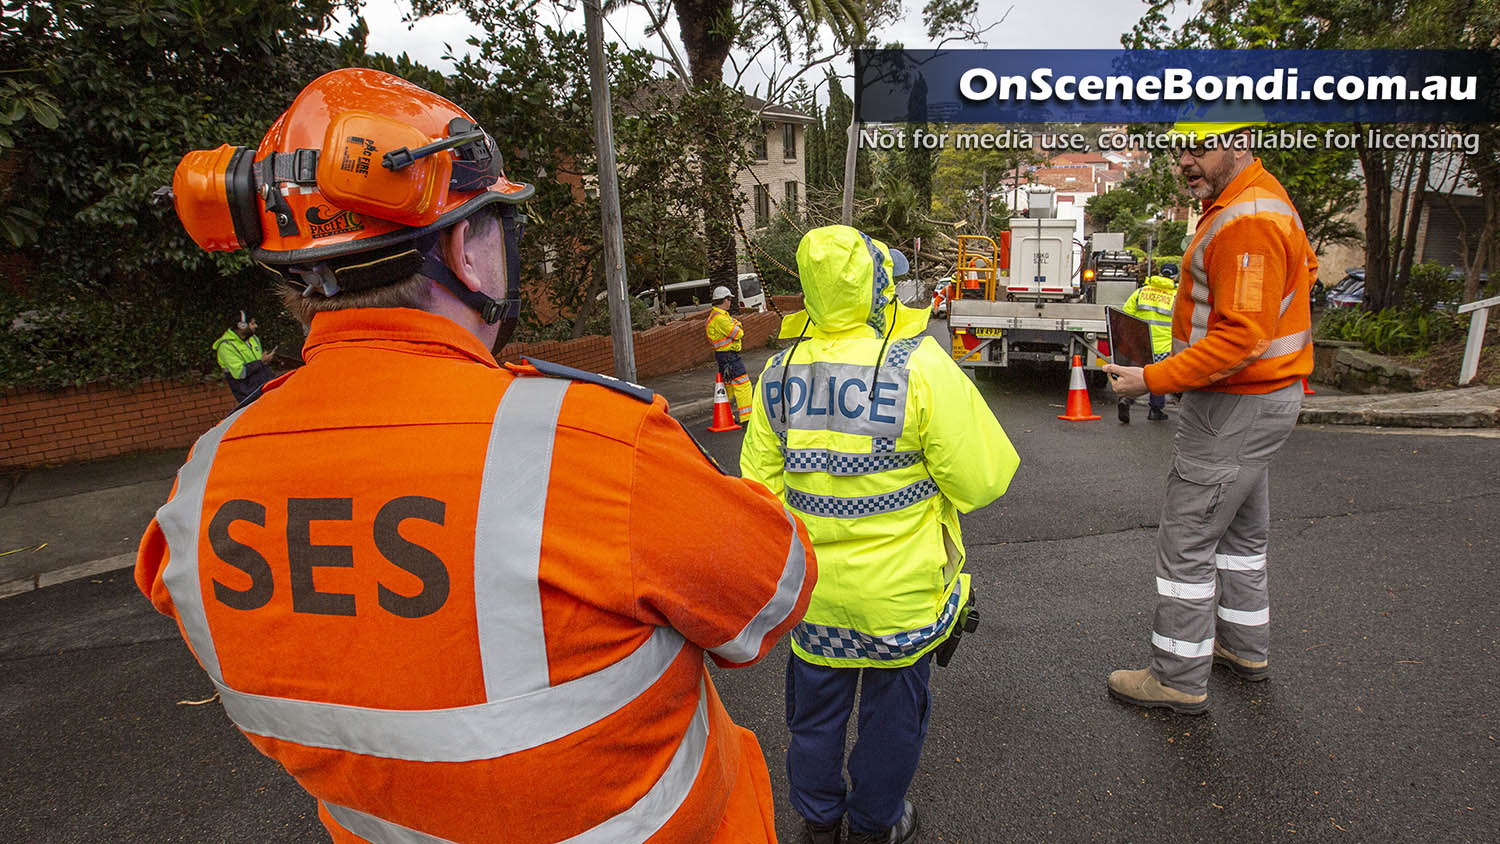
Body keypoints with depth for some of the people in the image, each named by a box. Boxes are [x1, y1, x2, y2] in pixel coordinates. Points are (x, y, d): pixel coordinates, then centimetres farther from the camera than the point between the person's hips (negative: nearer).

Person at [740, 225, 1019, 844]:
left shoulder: (778, 373, -8)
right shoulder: (922, 366, -21)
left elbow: (759, 485, 0)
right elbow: (981, 481, -17)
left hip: (814, 585, 4)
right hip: (900, 587, -3)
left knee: (816, 702, 23)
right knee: (892, 706, 20)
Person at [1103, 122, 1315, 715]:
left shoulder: (1247, 221, -23)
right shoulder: (1260, 200, 12)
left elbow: (1240, 336, -29)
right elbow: (1305, 267, 27)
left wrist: (1153, 380, -27)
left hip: (1236, 406, -11)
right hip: (1262, 396, 11)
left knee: (1185, 542, -3)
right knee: (1241, 528, 22)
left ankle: (1179, 679, 8)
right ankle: (1245, 648, 38)